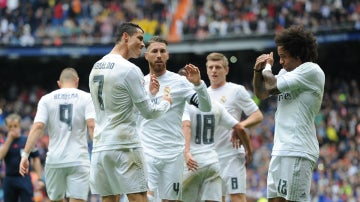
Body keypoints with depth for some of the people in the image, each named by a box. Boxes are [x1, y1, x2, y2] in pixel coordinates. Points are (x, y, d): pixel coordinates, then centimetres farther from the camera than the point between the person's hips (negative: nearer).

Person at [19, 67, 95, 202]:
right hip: (78, 160, -2)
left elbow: (37, 127, -5)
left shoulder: (46, 99, 6)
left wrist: (25, 154, -6)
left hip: (54, 160, 2)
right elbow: (92, 125, -10)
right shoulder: (86, 98, 3)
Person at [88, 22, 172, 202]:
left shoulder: (96, 67, 14)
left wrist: (148, 92, 24)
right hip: (124, 146, -8)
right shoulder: (129, 69, -11)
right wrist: (165, 102, 12)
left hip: (100, 146, 8)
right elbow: (148, 112, -8)